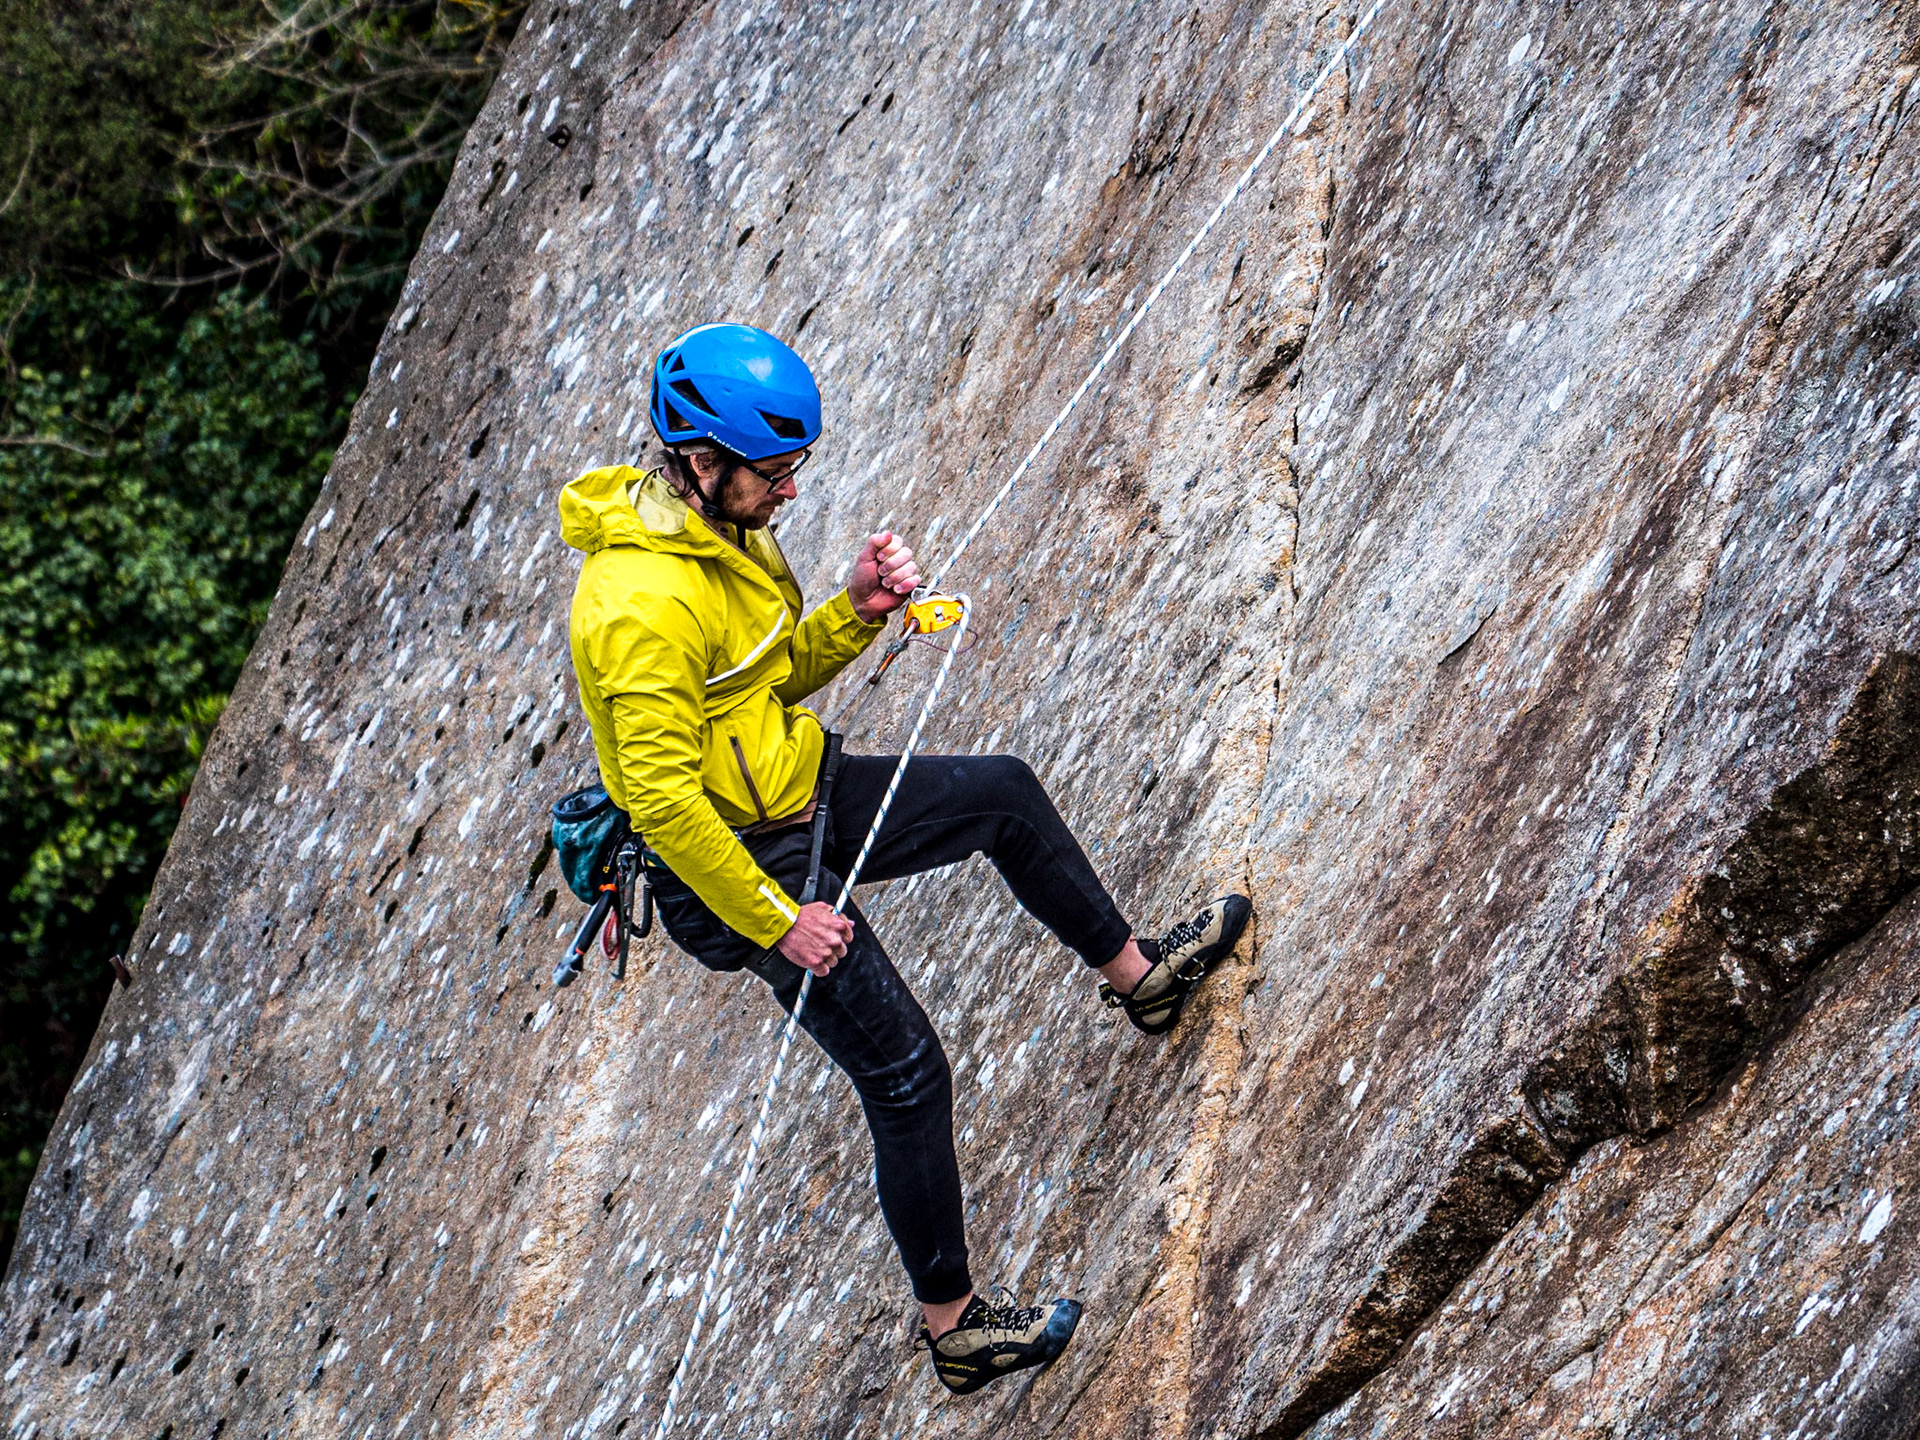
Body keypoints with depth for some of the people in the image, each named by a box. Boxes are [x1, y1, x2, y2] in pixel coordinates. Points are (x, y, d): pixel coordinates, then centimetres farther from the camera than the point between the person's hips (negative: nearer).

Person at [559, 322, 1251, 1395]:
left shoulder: (726, 530, 0)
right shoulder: (640, 604, -32)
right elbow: (661, 797, -31)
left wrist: (859, 612, -7)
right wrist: (774, 921, -24)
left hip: (804, 801, 9)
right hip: (742, 859, -9)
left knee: (1005, 793, 16)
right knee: (907, 1075, -3)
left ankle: (1140, 976, 37)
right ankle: (956, 1327, 10)